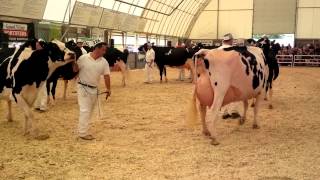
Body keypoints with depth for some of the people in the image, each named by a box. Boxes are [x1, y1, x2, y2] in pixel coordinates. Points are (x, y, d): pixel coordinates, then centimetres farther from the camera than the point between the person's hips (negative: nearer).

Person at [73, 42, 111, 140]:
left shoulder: (104, 62, -2)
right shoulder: (83, 58, -11)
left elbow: (106, 75, 0)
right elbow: (75, 70, -3)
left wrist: (108, 89, -5)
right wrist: (73, 62, -22)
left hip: (94, 89, 5)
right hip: (83, 87, -5)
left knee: (89, 111, 14)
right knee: (85, 110, -8)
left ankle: (84, 130, 28)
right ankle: (83, 133, 1)